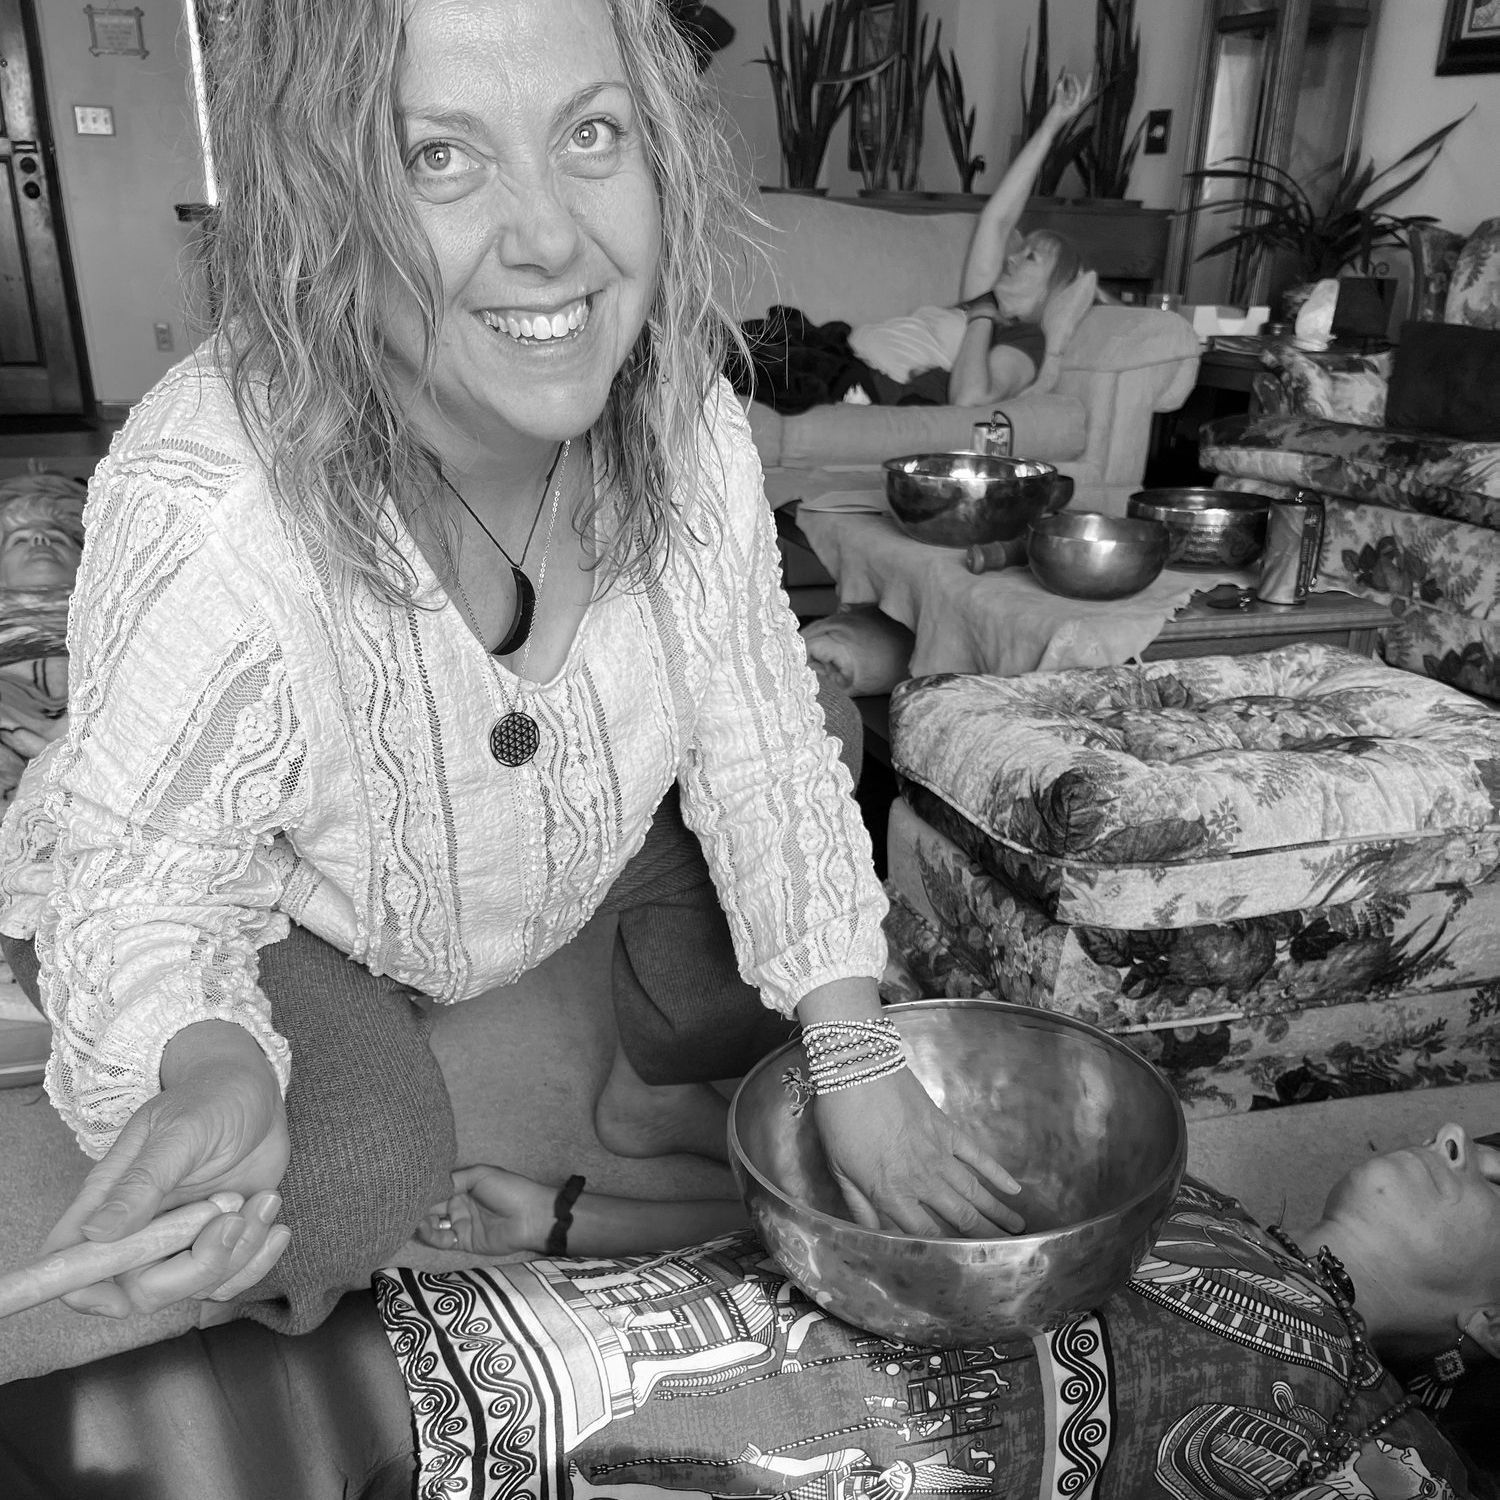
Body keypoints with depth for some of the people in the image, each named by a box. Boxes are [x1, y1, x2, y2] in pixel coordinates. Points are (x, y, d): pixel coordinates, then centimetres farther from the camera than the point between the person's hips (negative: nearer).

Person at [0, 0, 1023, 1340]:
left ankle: (663, 1096, 23)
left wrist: (859, 1064, -15)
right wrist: (212, 1069, -49)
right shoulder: (203, 514, -39)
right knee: (351, 1174, -27)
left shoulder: (688, 431, -24)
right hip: (261, 908, -4)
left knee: (789, 860, -8)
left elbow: (763, 758, -14)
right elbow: (147, 879, -26)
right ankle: (266, 1272, 12)